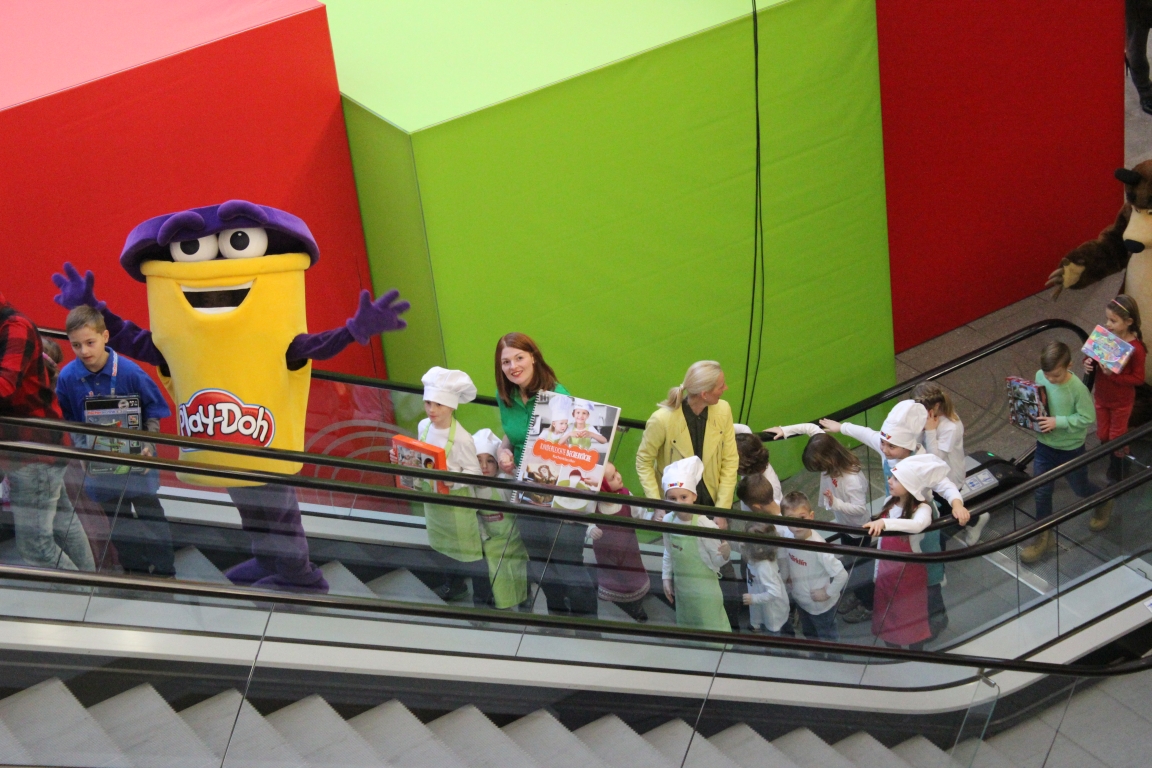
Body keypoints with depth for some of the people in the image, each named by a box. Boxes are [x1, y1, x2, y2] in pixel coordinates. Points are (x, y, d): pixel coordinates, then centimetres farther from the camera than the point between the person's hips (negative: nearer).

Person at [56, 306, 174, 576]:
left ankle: (165, 573, 15)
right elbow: (67, 421, 3)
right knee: (118, 523, 13)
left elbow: (153, 409, -6)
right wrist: (83, 445, -10)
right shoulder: (68, 377, -10)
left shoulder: (129, 371, -17)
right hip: (100, 462, 2)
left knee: (151, 517, 4)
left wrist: (149, 443, -16)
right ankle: (135, 571, 27)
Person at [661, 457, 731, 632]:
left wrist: (725, 553, -37)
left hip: (704, 586, -6)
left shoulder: (705, 525, -22)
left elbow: (717, 561, -16)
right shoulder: (668, 521, -7)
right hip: (681, 583, 6)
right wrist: (667, 578, 11)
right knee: (686, 626, 21)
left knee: (711, 630, 1)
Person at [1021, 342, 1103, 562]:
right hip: (1044, 445, 4)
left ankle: (1103, 501, 53)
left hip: (1071, 449, -4)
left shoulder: (1077, 388, -29)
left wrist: (1058, 421, -30)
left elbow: (1088, 418, -22)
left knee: (1080, 488, 20)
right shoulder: (1040, 376, -13)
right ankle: (1044, 536, 25)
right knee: (1041, 492, 9)